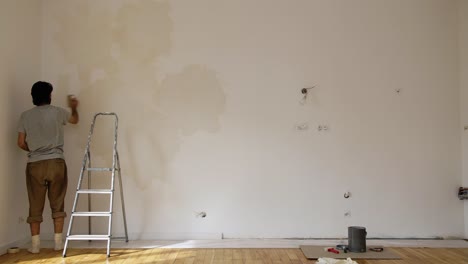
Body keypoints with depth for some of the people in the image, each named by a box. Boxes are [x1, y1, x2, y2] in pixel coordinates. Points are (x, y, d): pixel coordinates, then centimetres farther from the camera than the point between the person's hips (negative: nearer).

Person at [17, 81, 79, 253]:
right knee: (57, 204, 7)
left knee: (35, 205, 7)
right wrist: (74, 107, 43)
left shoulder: (26, 115, 4)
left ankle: (35, 244, 8)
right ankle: (58, 242, 9)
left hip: (35, 165, 1)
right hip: (56, 163, -1)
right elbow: (75, 120, 22)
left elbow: (21, 143, 4)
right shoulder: (57, 112, 1)